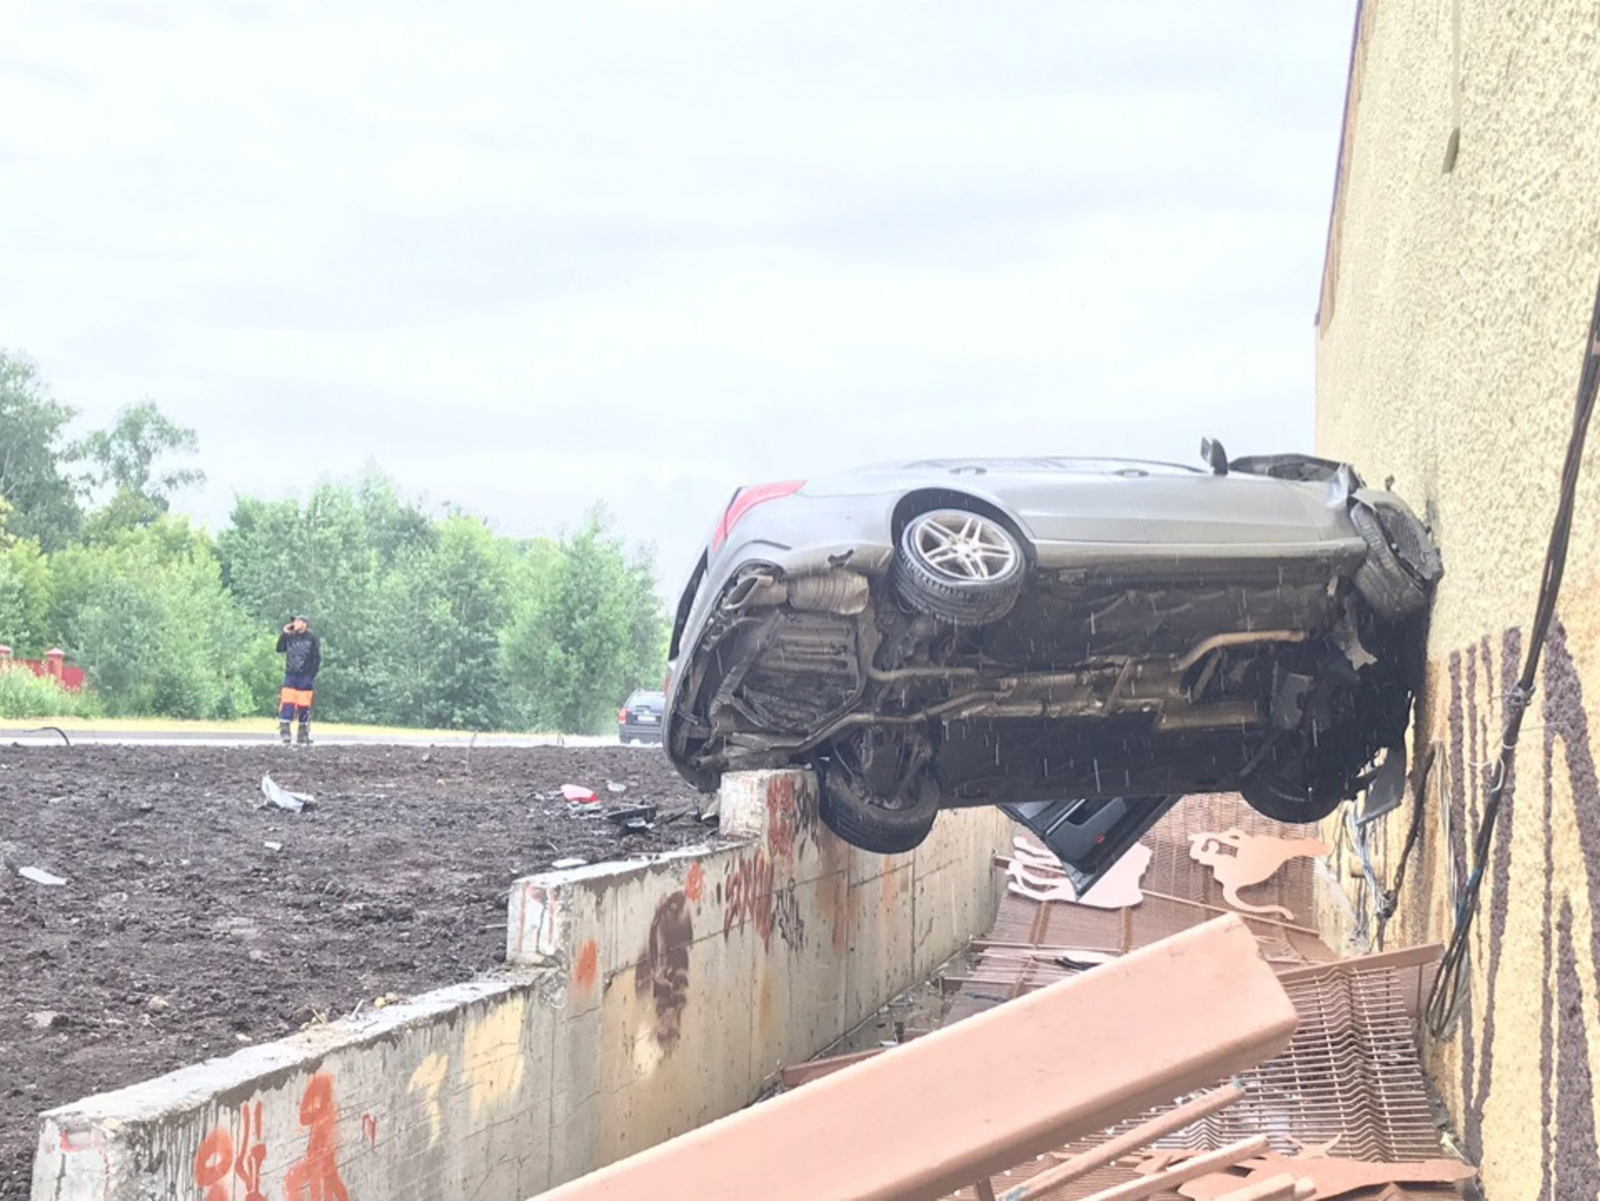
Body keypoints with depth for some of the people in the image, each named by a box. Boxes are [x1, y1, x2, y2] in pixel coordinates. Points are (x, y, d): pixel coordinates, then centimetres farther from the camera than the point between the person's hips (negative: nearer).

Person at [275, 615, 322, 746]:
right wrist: (284, 634, -2)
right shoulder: (290, 637, 11)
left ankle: (303, 738, 9)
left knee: (304, 708, 1)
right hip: (290, 676, 3)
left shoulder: (312, 639, 0)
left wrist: (312, 676, -9)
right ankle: (285, 736, -5)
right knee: (286, 706, -7)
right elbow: (280, 649, 3)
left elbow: (317, 659, -2)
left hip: (305, 678, -3)